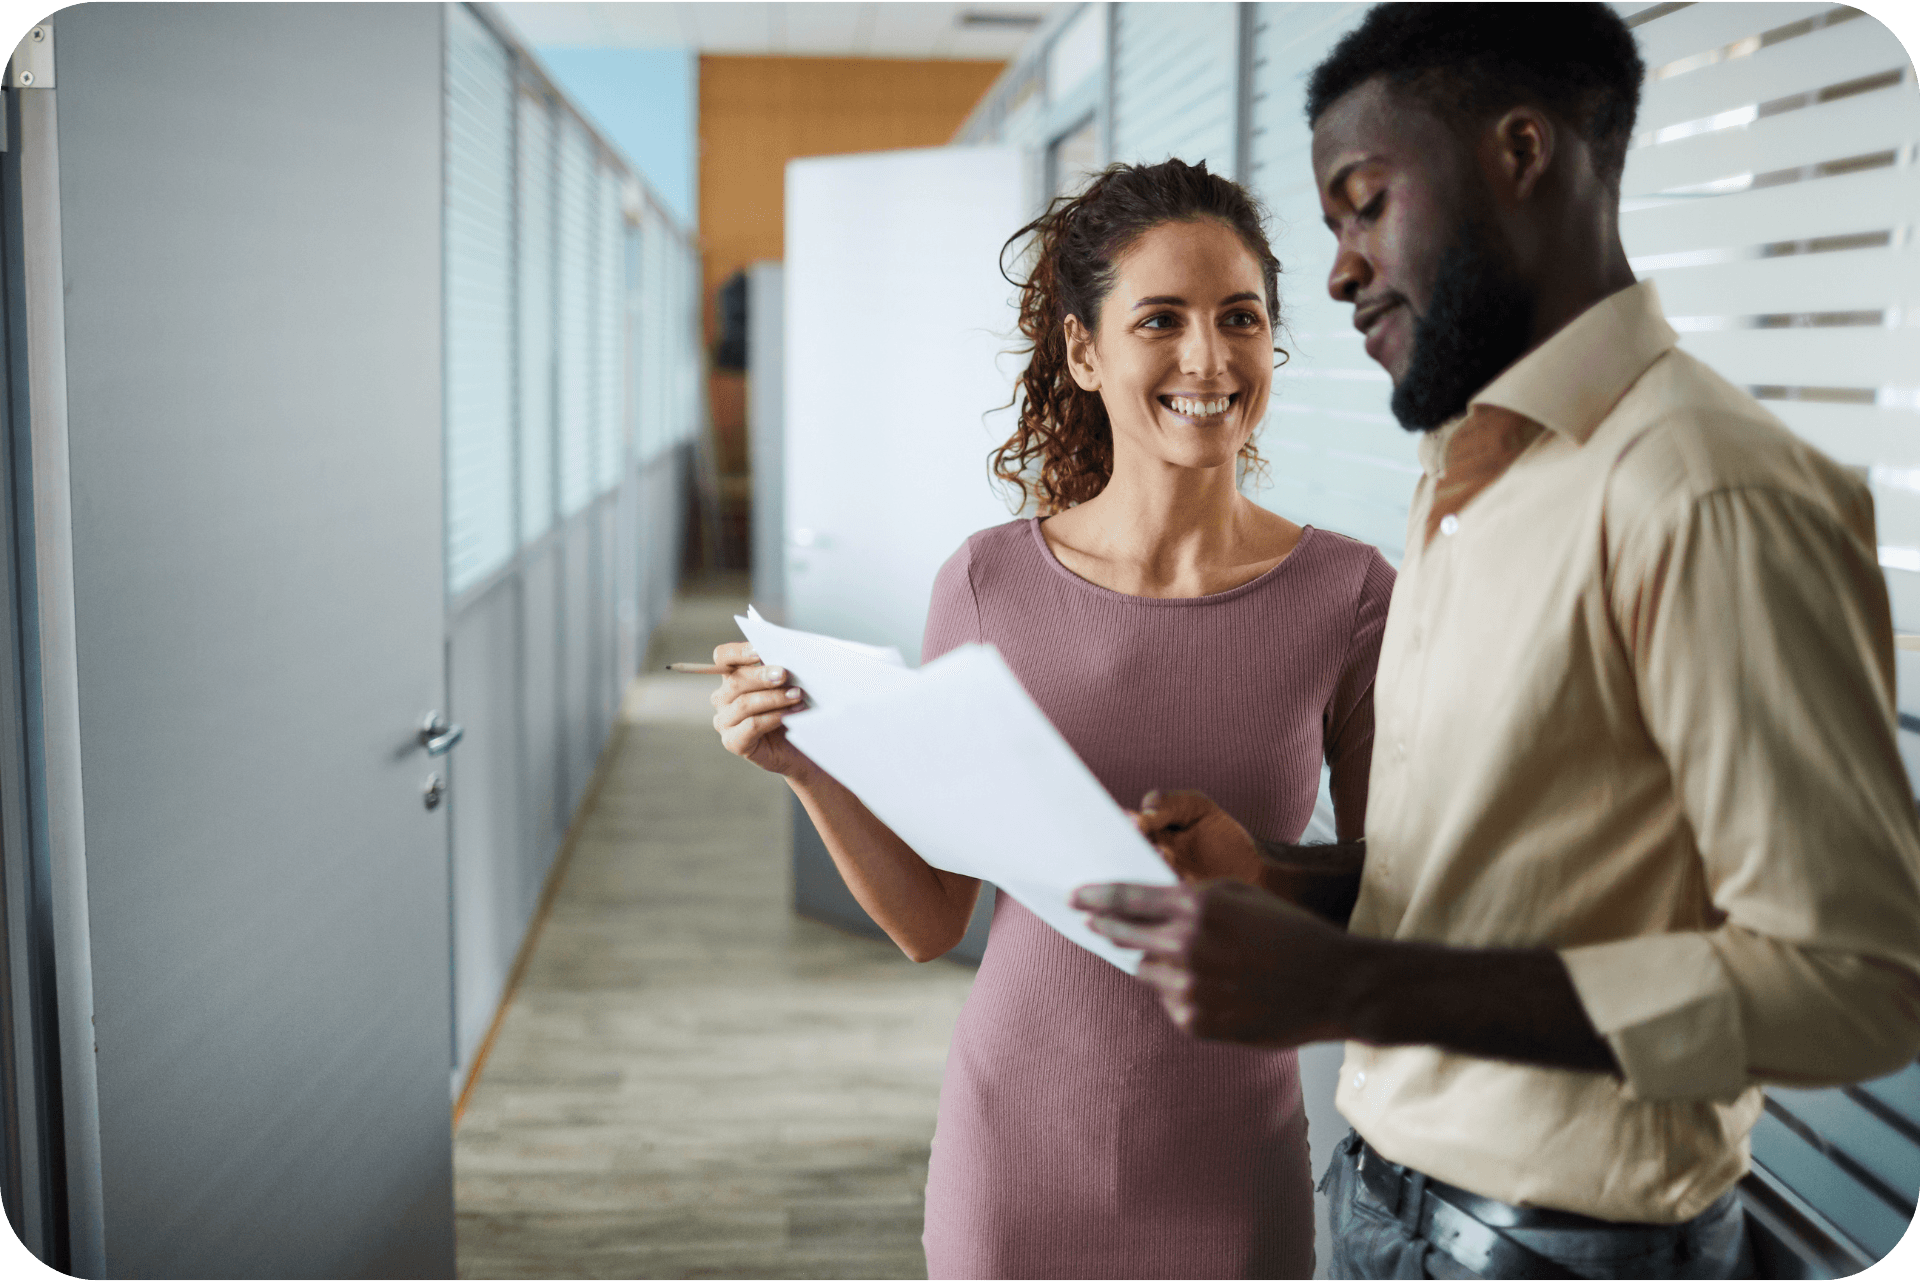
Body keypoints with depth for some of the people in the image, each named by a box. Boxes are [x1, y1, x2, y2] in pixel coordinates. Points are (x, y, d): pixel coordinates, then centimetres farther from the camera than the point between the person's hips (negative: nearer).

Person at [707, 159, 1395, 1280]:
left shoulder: (1350, 595, -10)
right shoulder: (991, 584, -7)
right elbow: (930, 919, -1)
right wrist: (809, 765, -14)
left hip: (1229, 1166, 0)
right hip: (1016, 1144, 1)